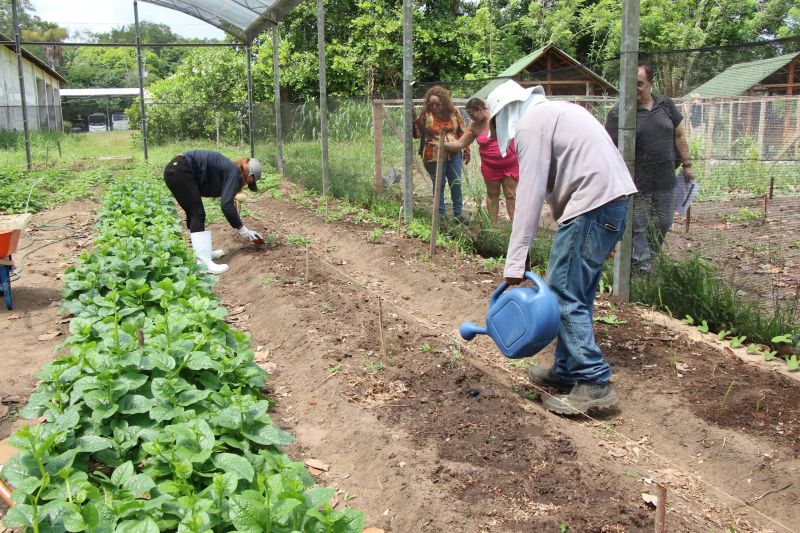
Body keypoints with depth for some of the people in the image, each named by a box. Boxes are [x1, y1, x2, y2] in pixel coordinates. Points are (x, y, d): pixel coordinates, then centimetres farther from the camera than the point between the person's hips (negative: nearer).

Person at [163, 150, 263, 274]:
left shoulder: (229, 170, 20)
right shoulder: (234, 173, -7)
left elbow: (227, 203, 26)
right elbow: (226, 205, -18)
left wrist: (245, 230, 28)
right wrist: (242, 229, -10)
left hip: (176, 170, 10)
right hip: (180, 171, -10)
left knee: (193, 213, 17)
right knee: (198, 214, -10)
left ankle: (202, 251, 27)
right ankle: (203, 263, -13)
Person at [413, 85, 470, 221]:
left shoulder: (453, 112, 0)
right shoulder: (425, 114, -6)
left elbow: (462, 132, 8)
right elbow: (416, 133, -5)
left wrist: (466, 150, 8)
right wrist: (413, 120, -20)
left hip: (454, 155, 2)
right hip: (434, 157, -2)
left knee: (456, 184, 8)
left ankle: (458, 213, 23)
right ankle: (441, 214, 22)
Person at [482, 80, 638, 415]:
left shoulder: (530, 123, -5)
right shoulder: (553, 111, 24)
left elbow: (529, 194, -14)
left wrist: (516, 260, -14)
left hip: (593, 204, -10)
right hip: (612, 199, 10)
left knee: (564, 294, -6)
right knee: (574, 293, 15)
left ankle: (594, 384, -5)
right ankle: (567, 371, 23)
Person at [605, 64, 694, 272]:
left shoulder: (665, 105, 6)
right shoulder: (619, 112, -8)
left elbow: (679, 135, 14)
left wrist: (687, 165, 13)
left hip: (665, 180, 5)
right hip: (637, 183, -4)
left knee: (663, 223, 13)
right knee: (638, 226, 1)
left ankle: (650, 256, 35)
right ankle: (642, 267, 12)